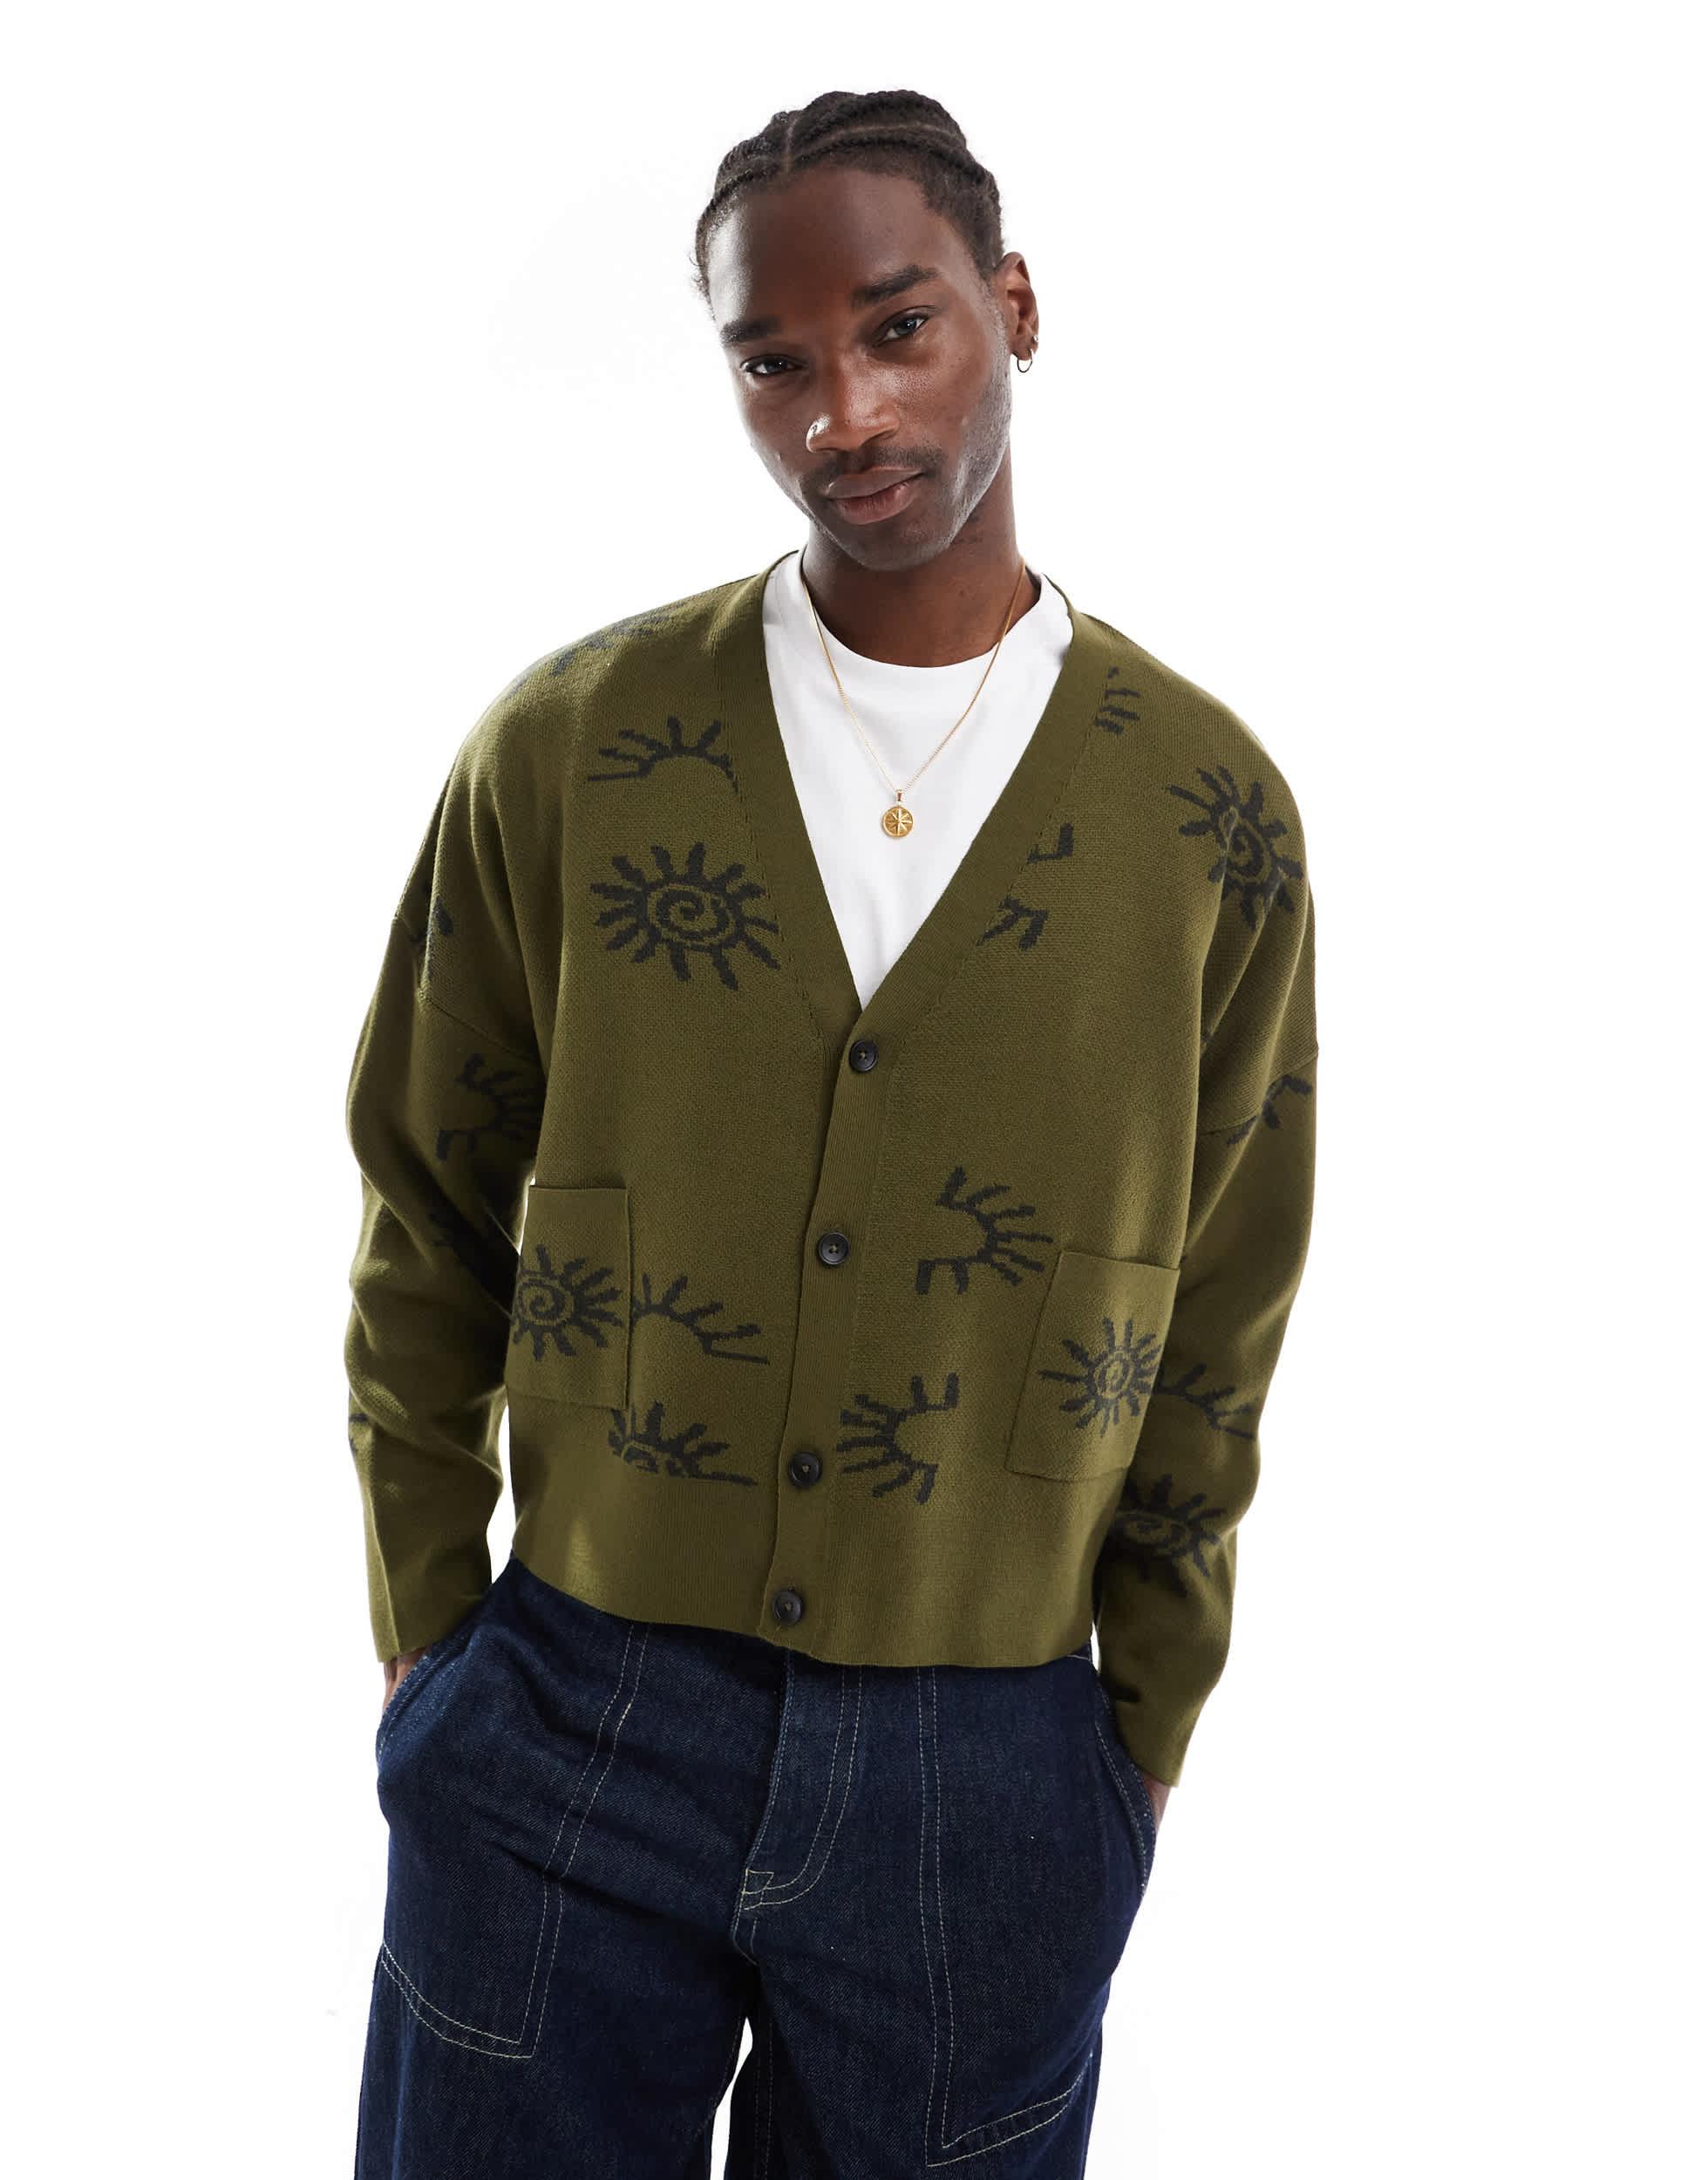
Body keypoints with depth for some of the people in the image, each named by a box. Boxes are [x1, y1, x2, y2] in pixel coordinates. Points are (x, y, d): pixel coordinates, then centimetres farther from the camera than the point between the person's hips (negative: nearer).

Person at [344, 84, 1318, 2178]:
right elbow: (428, 1221, 4)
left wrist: (1146, 1737, 7)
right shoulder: (562, 748, -4)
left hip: (988, 1777, 0)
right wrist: (432, 1650, 4)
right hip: (568, 1719, 1)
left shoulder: (1212, 813, -4)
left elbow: (1215, 1333, 3)